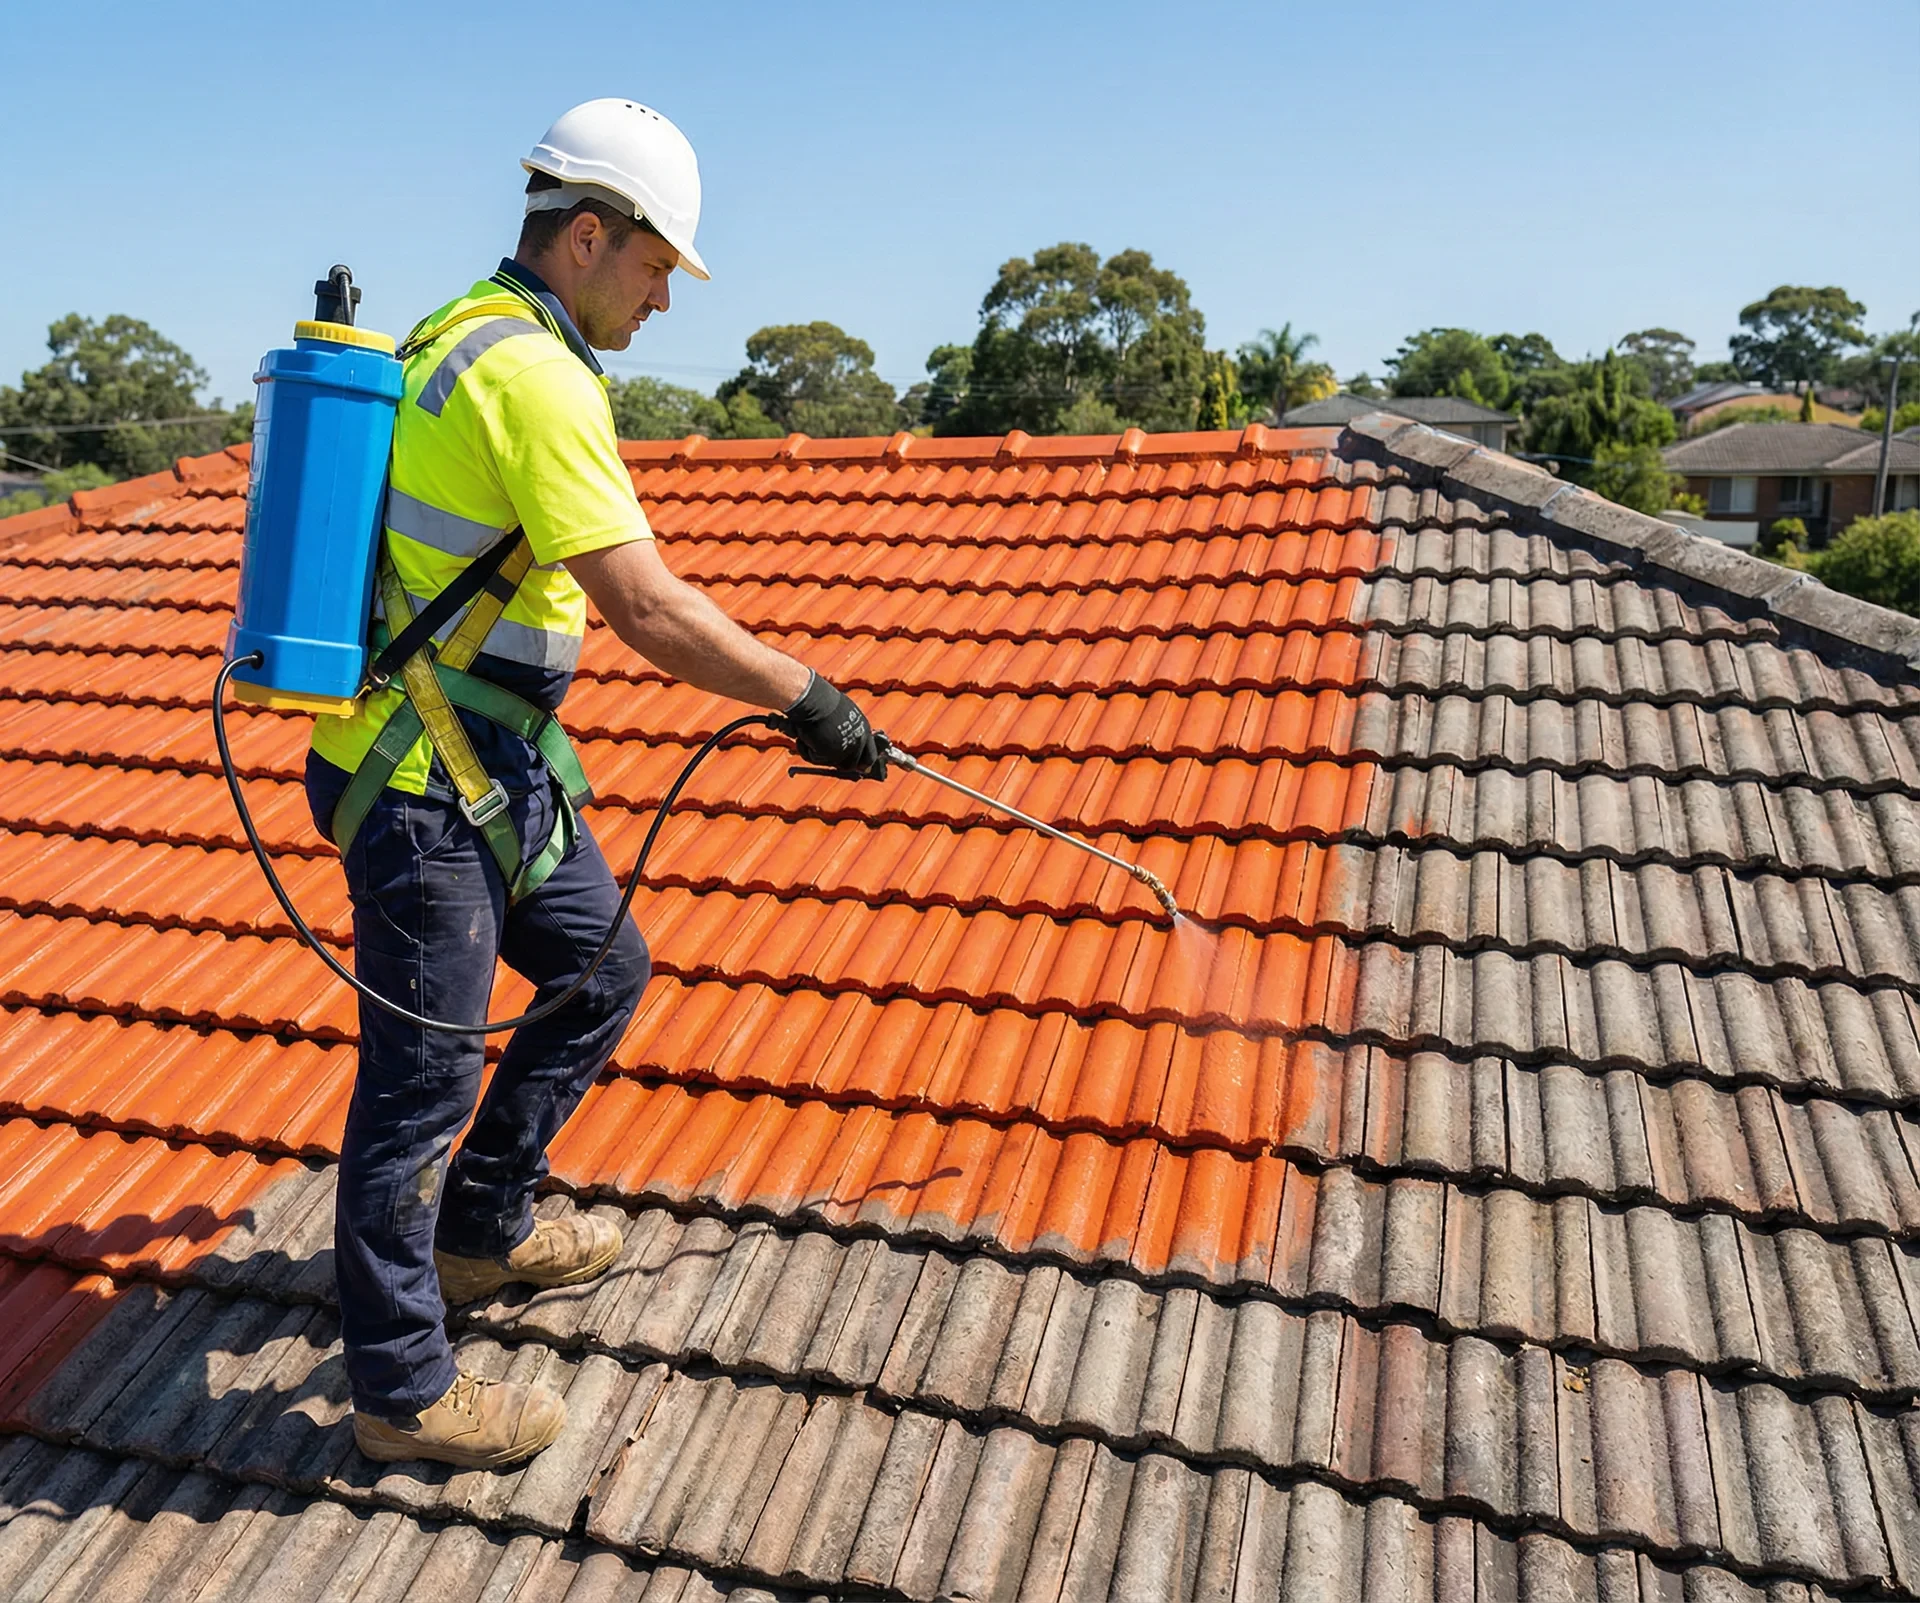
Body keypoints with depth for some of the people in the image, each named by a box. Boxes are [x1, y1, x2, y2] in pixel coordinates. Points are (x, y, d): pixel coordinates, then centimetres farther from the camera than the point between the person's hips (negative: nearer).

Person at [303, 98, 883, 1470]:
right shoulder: (534, 374, -19)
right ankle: (403, 1389, 19)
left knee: (603, 973, 19)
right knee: (425, 1075, 1)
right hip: (428, 788, -10)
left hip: (495, 769, 10)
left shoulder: (466, 339, 14)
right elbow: (649, 609, -25)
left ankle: (482, 1231, 35)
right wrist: (808, 696, -15)